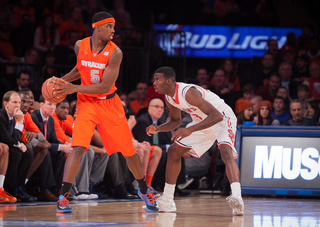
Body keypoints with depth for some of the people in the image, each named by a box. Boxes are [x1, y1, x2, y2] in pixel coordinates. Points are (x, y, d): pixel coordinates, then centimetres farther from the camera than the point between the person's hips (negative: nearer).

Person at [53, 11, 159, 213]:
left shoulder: (115, 52, -17)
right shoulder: (80, 46, -6)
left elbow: (105, 86, -22)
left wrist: (74, 88, -25)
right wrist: (63, 79, 0)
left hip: (109, 104, -1)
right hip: (87, 103, 1)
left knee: (129, 151, 8)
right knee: (78, 148, -20)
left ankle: (144, 190, 31)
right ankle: (63, 197, -16)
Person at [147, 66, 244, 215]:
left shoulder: (188, 92, -33)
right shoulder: (169, 97, -5)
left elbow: (216, 116, -39)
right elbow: (175, 121, 13)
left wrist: (190, 130, -47)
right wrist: (157, 129, -6)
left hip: (222, 118, -9)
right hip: (202, 122, 10)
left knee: (226, 152, -35)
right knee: (173, 151, 10)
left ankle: (236, 197, -51)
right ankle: (167, 201, 19)